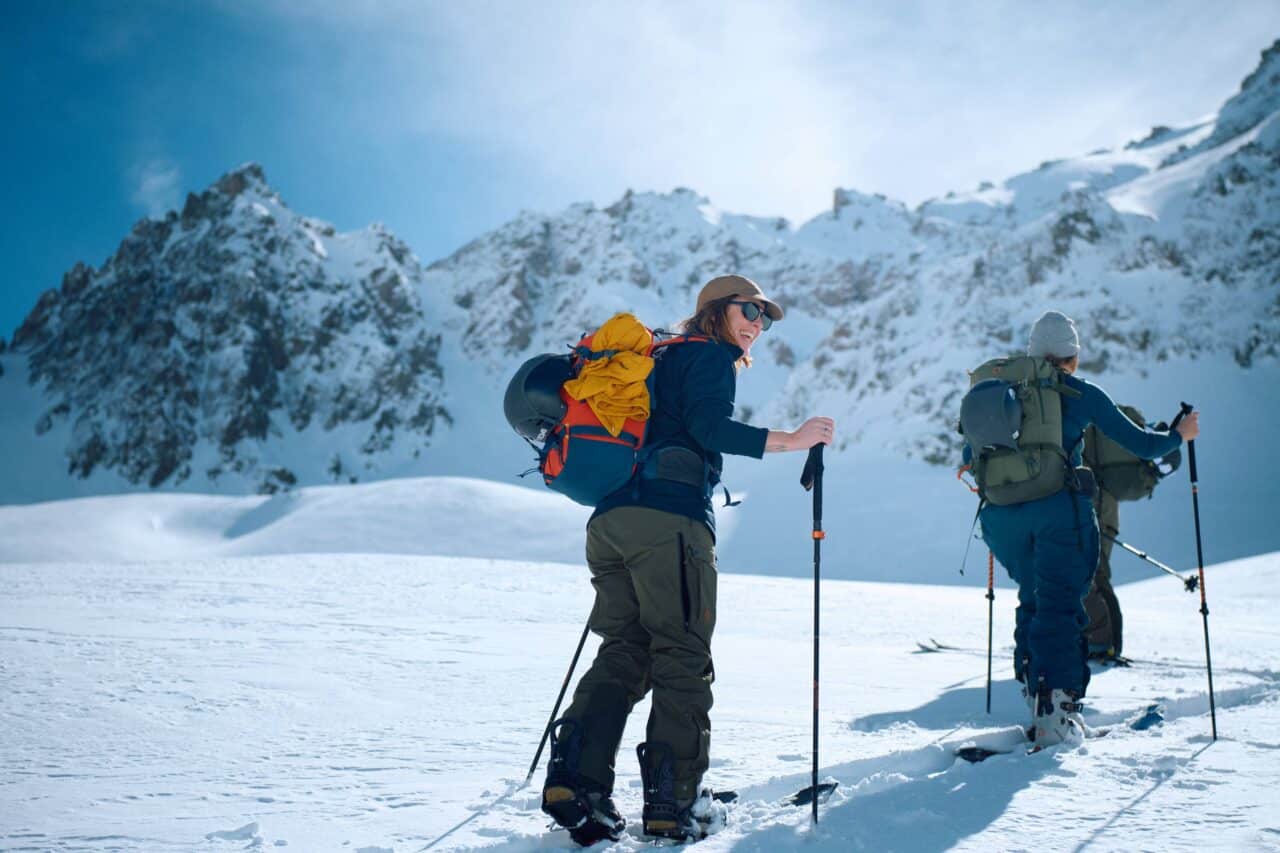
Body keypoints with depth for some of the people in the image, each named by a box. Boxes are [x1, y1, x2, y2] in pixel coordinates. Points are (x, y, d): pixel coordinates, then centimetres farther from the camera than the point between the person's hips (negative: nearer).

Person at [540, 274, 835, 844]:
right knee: (682, 657, -4)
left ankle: (574, 777, -7)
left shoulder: (662, 358, 30)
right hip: (669, 519, -8)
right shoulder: (711, 355, 5)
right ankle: (672, 801, -6)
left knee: (623, 652, 7)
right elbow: (708, 427, -12)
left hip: (610, 518, 8)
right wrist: (791, 440, -13)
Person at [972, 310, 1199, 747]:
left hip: (1006, 514, 4)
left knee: (1032, 602, 18)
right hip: (1059, 510, -4)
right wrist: (1180, 434, 26)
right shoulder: (1081, 393, 3)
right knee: (1060, 606, -2)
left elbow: (969, 456, 18)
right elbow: (1141, 444, 6)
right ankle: (1056, 709, -12)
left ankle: (1036, 698, 18)